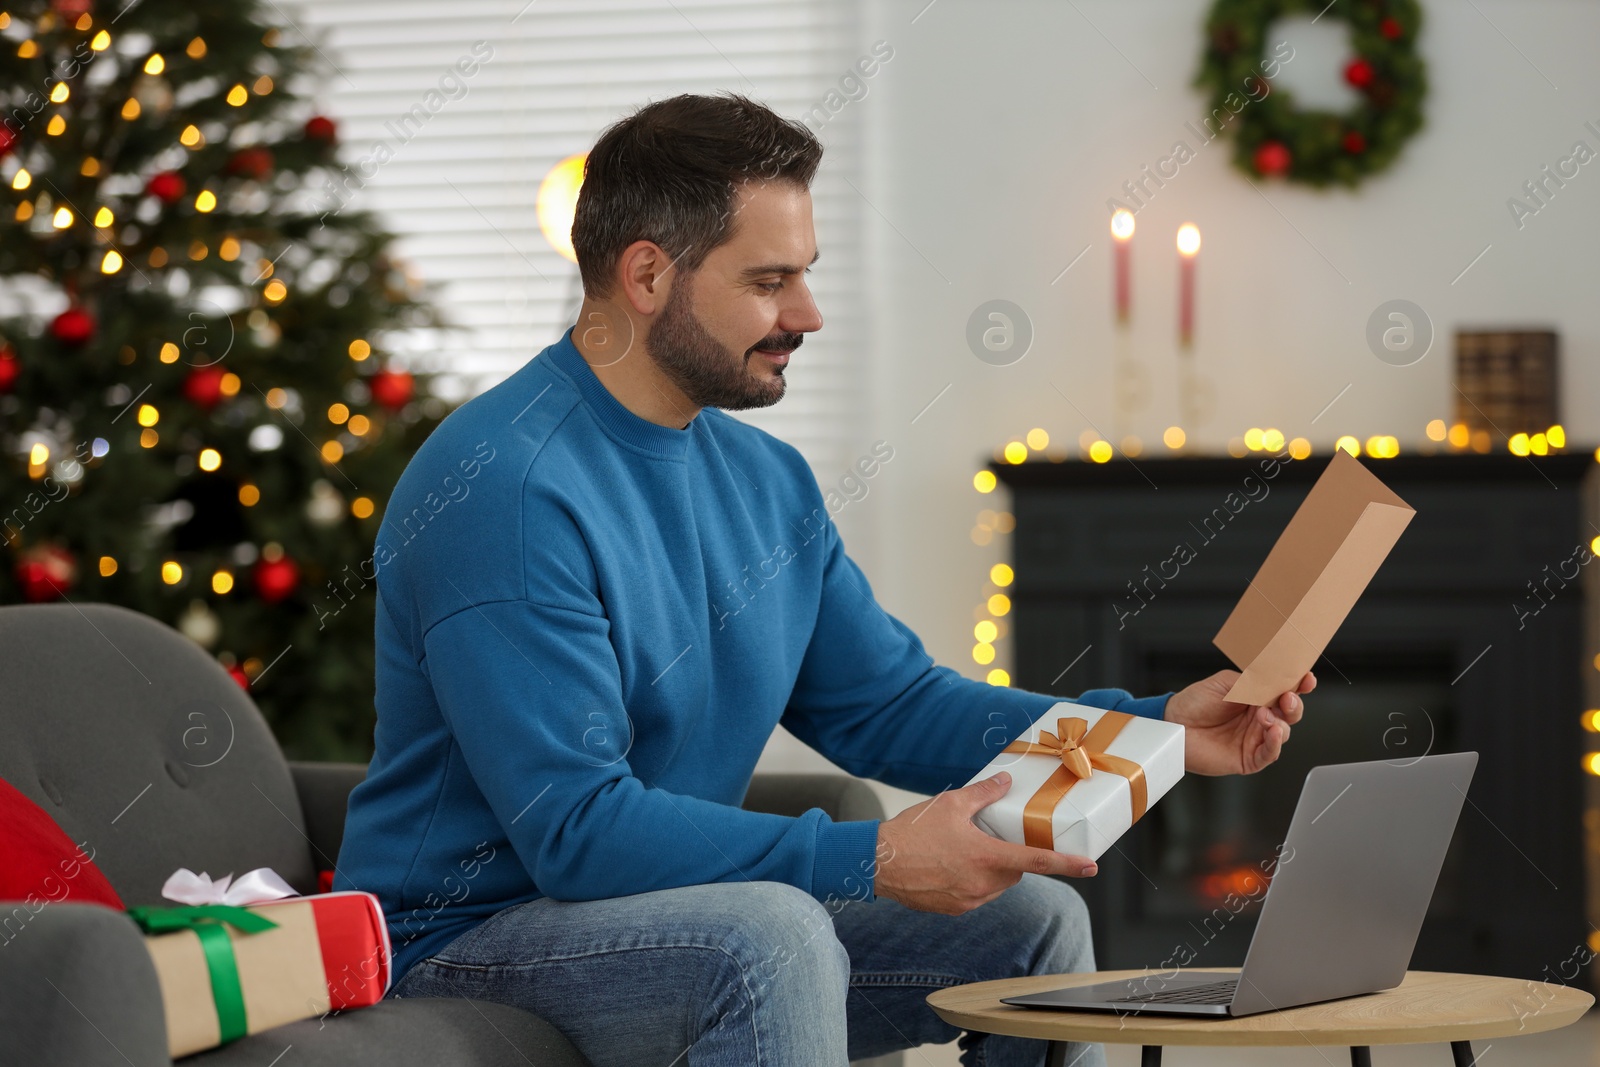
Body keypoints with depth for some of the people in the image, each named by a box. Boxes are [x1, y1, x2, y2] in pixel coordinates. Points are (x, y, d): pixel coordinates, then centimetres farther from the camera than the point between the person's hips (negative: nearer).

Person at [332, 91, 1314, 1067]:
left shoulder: (767, 480, 8)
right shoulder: (504, 488, -22)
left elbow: (891, 704, 12)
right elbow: (574, 828, -27)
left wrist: (1156, 726, 0)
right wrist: (872, 861, -30)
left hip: (684, 910, 9)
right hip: (469, 940, -9)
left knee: (1034, 921, 6)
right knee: (777, 936, -35)